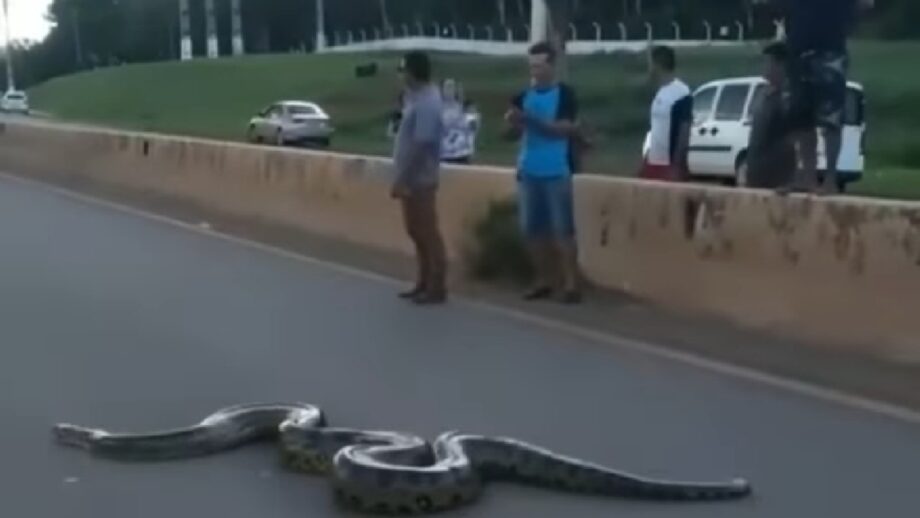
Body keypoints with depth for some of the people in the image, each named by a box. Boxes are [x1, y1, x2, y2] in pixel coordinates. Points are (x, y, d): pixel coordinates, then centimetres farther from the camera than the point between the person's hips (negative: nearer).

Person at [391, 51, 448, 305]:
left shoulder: (426, 103, -20)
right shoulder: (419, 97, 12)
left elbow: (420, 145, -24)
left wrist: (402, 179, -22)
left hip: (419, 180, -10)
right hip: (412, 179, 10)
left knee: (429, 233, -3)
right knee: (417, 232, 16)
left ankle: (437, 288, 4)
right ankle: (424, 283, 25)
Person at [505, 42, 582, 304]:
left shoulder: (565, 94, -4)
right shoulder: (525, 95, 11)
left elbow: (568, 128, -14)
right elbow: (517, 130, 13)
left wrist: (533, 120, -23)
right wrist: (514, 121, -11)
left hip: (557, 172, -5)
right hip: (528, 171, 6)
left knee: (562, 229, -5)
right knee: (532, 228, 7)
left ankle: (571, 284, -2)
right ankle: (543, 281, 18)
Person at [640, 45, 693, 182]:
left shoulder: (681, 94, -15)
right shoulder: (661, 91, 13)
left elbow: (684, 132, -16)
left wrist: (677, 166, -18)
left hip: (671, 164, -9)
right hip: (654, 162, 9)